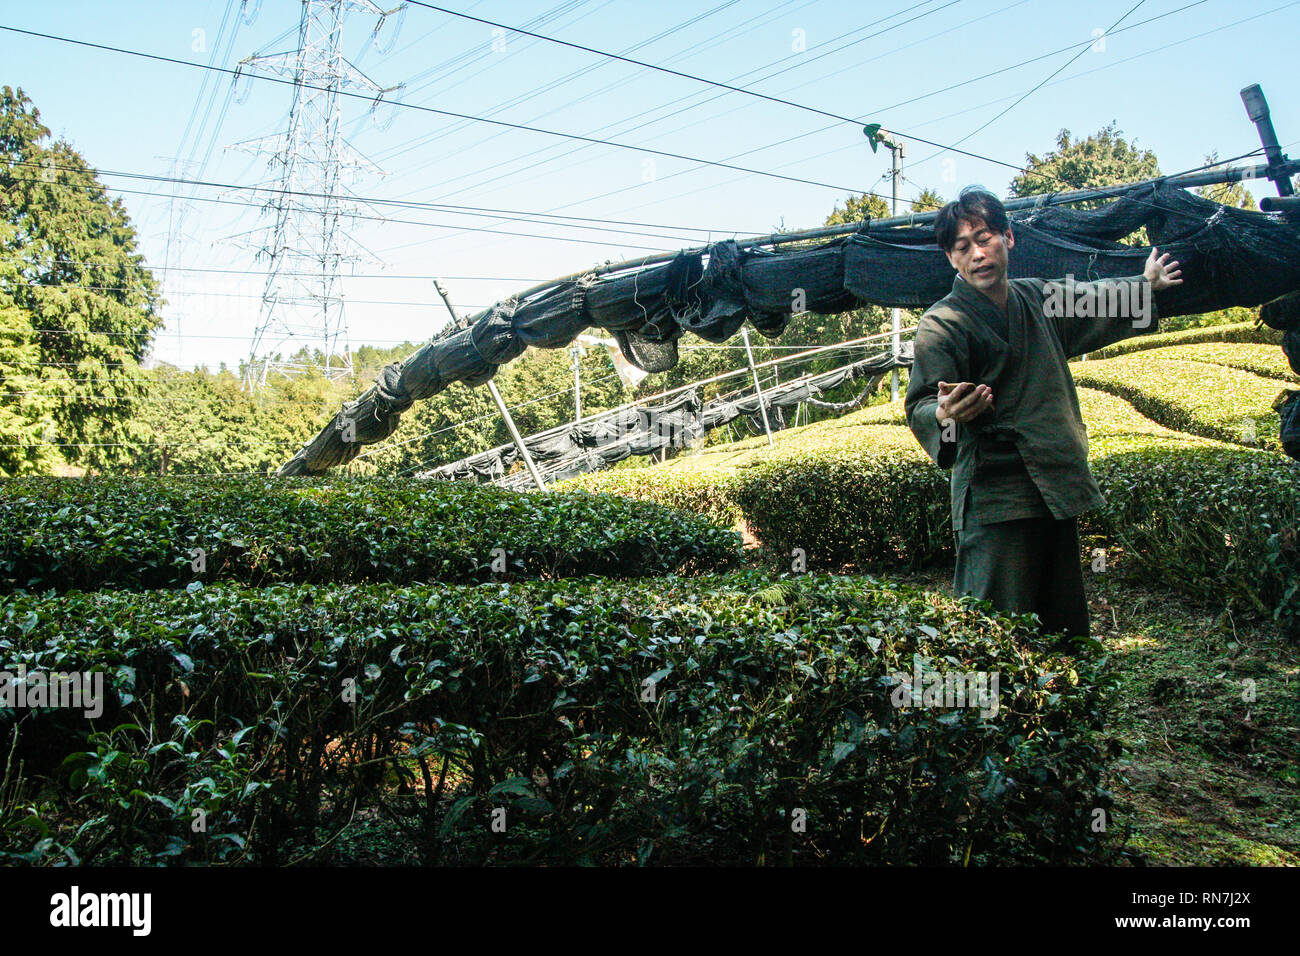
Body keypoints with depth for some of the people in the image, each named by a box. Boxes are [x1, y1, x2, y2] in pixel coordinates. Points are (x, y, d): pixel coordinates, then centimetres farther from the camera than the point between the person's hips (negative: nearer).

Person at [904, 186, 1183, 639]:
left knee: (1068, 629, 12)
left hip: (1058, 493, 7)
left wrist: (1144, 287, 49)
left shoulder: (1039, 298, 13)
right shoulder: (941, 324, -8)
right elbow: (919, 405, -16)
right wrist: (944, 415, -38)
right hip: (995, 503, -7)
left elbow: (1093, 306, 35)